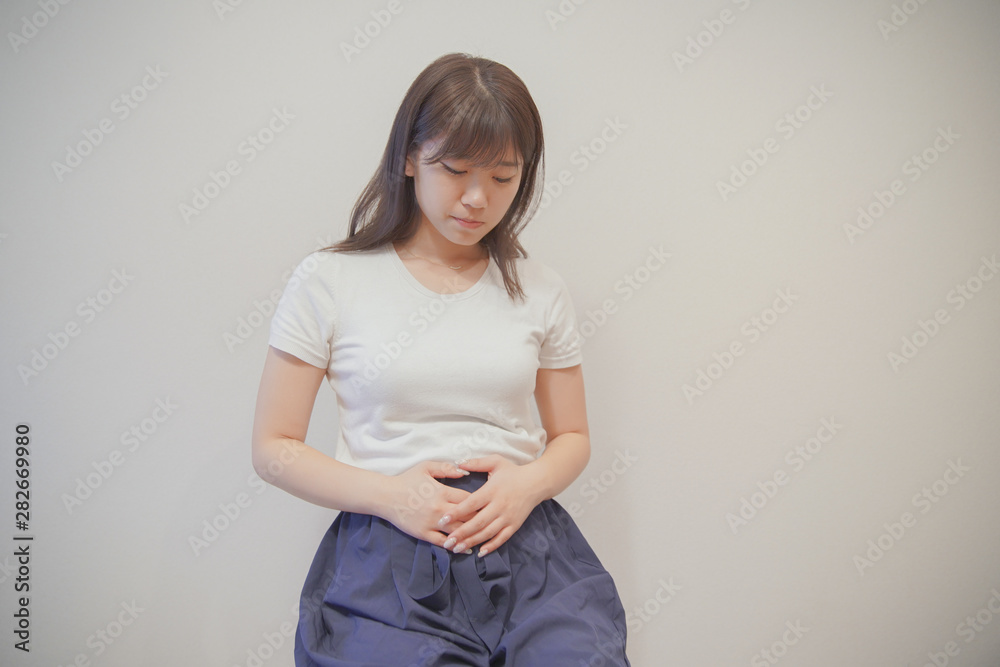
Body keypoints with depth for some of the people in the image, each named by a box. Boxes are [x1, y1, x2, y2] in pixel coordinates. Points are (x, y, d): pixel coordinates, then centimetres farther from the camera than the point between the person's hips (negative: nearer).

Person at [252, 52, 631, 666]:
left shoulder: (541, 290, 9)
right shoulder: (329, 281, 1)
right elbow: (274, 447, 3)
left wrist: (530, 483, -6)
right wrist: (387, 494, -12)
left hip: (526, 543, 2)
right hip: (387, 557, -1)